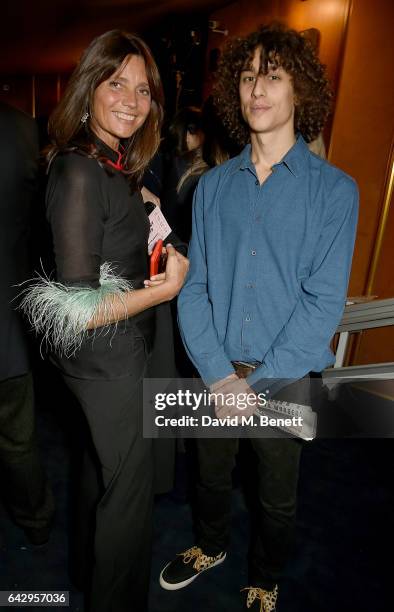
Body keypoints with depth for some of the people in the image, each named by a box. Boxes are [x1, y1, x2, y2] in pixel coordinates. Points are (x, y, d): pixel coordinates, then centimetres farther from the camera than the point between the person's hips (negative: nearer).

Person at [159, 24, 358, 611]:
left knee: (277, 497, 19)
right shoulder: (213, 185, 1)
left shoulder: (334, 189, -8)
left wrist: (258, 381, -17)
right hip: (217, 372, 3)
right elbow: (193, 286, -3)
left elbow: (323, 301, -14)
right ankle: (211, 546, 56)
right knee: (211, 474, 23)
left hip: (285, 380, -2)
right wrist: (219, 374, -12)